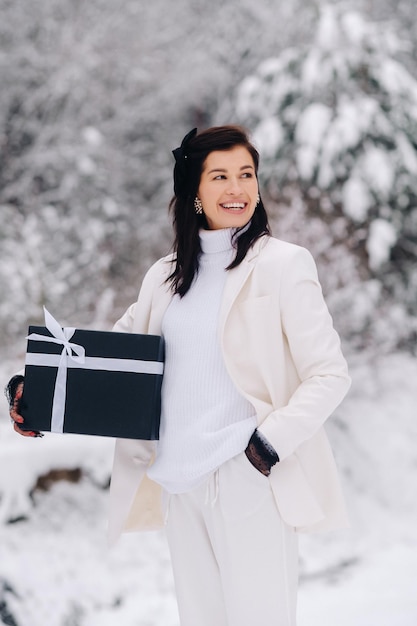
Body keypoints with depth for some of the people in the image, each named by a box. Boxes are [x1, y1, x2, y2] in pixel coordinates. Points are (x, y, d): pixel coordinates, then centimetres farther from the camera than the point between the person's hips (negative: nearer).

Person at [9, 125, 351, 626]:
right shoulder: (164, 276, 16)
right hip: (181, 484, 5)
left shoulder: (284, 264, -1)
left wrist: (271, 443, -16)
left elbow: (329, 375, -4)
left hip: (252, 481, -5)